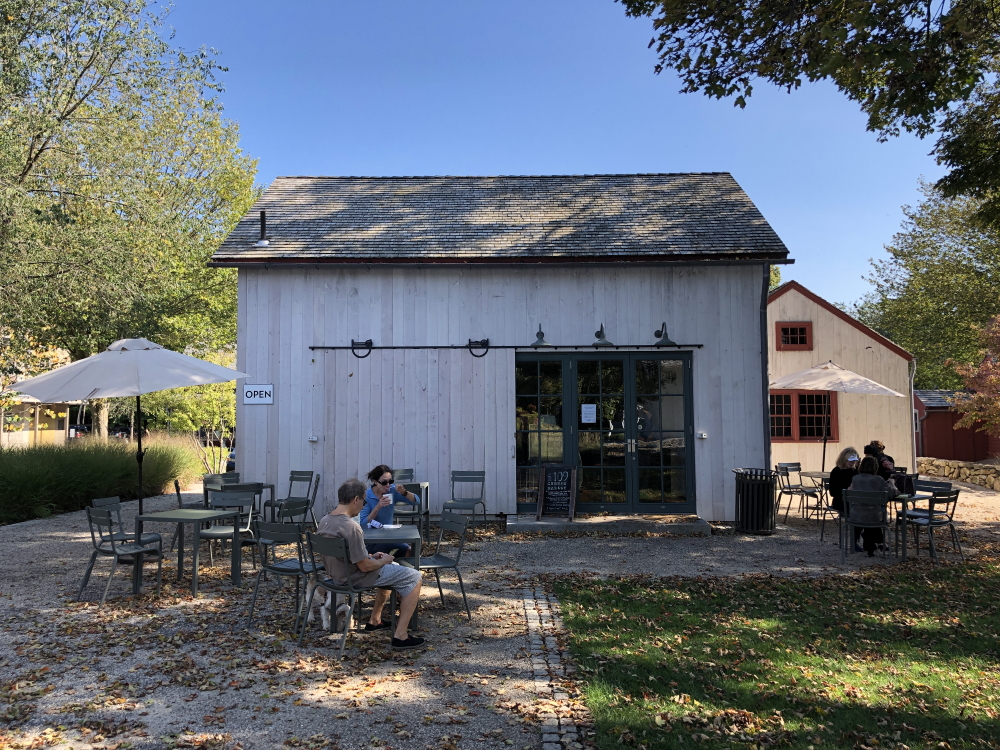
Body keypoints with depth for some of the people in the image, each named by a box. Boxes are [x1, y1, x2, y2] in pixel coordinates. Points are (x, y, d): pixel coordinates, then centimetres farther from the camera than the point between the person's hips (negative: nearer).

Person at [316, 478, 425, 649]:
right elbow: (365, 567, -24)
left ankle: (375, 620, 34)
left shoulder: (324, 521, -1)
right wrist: (384, 560, -5)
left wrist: (371, 556, 10)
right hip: (355, 578, -10)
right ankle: (400, 635, -2)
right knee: (414, 577, -1)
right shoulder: (351, 527, -29)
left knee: (393, 568, 30)